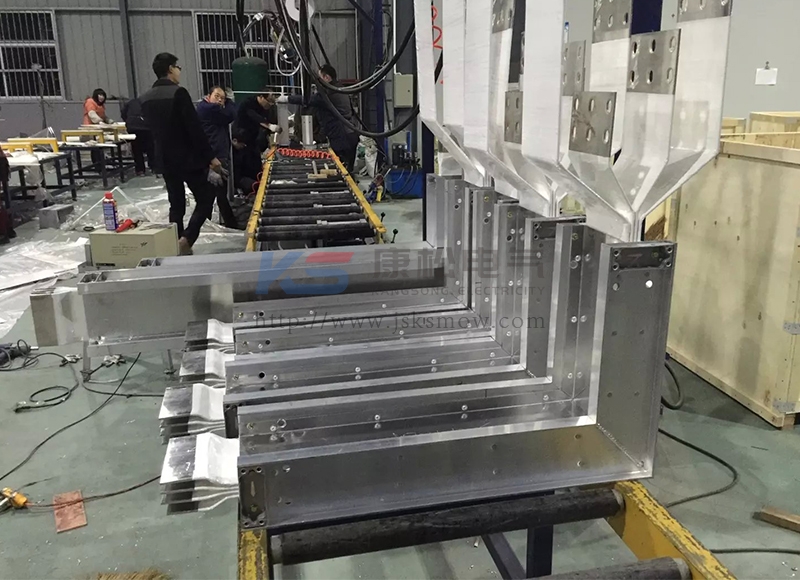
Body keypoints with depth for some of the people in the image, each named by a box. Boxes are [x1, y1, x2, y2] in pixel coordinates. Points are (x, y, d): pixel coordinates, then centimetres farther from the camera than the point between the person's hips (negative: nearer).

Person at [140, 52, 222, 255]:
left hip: (165, 159, 7)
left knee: (176, 204, 15)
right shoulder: (178, 93, -15)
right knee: (205, 199, 3)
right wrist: (210, 156, -14)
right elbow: (195, 128, -18)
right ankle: (186, 239, -12)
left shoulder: (146, 98, 8)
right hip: (189, 157, -7)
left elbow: (153, 129, 15)